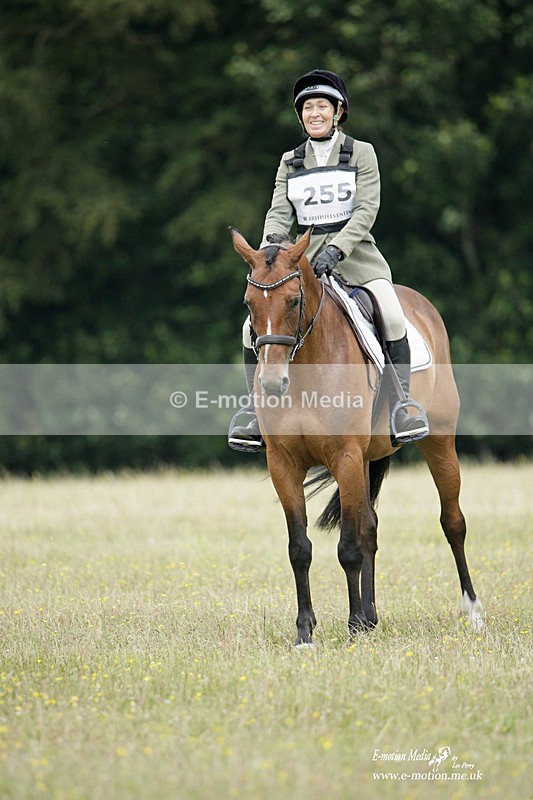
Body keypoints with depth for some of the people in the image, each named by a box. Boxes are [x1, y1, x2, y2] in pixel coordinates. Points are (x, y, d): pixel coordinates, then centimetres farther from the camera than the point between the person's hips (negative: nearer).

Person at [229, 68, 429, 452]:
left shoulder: (361, 154, 3)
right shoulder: (290, 162, 13)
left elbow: (367, 209, -7)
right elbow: (280, 212, 4)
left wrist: (336, 249, -22)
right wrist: (271, 244, -18)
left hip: (356, 252, -3)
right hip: (305, 258, 3)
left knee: (391, 314, -30)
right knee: (255, 325, -14)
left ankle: (399, 409, -22)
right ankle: (262, 418, -5)